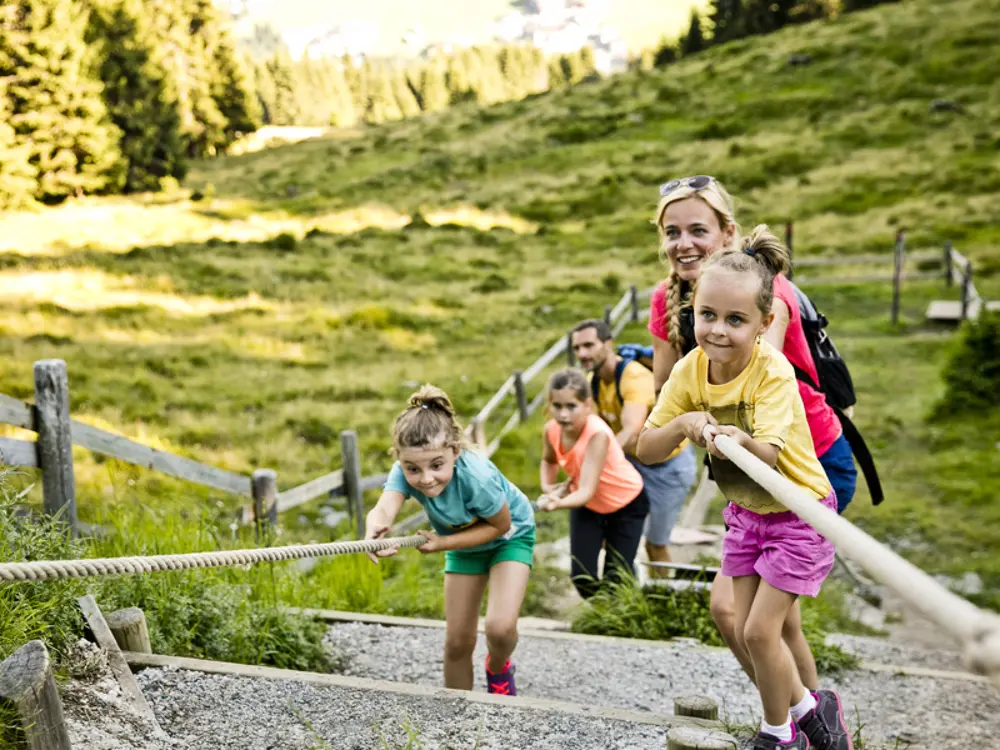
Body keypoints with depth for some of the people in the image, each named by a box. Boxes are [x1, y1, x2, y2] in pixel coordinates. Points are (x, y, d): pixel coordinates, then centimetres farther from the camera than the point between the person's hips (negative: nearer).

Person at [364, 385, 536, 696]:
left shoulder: (477, 478, -41)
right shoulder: (405, 472, -31)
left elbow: (500, 525, -24)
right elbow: (384, 508, -51)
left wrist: (445, 543, -31)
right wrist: (374, 530, -74)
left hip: (510, 535, -4)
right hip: (463, 542, 4)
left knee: (500, 626, -22)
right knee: (457, 642, 4)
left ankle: (498, 669, 13)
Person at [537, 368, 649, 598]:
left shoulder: (597, 434, -36)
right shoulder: (551, 430, -18)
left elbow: (587, 491, -42)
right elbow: (549, 460, 7)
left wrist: (558, 503, -61)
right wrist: (548, 487, -11)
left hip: (627, 504, -4)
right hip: (587, 505, 5)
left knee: (616, 578, -5)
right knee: (581, 577, -2)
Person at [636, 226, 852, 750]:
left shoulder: (773, 372, -28)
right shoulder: (690, 370, -13)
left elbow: (767, 457, -40)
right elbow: (645, 450, -15)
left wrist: (742, 440, -62)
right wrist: (682, 423, -34)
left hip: (796, 512, -5)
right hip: (743, 510, 6)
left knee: (759, 630, -5)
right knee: (744, 633, 9)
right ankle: (808, 707, 35)